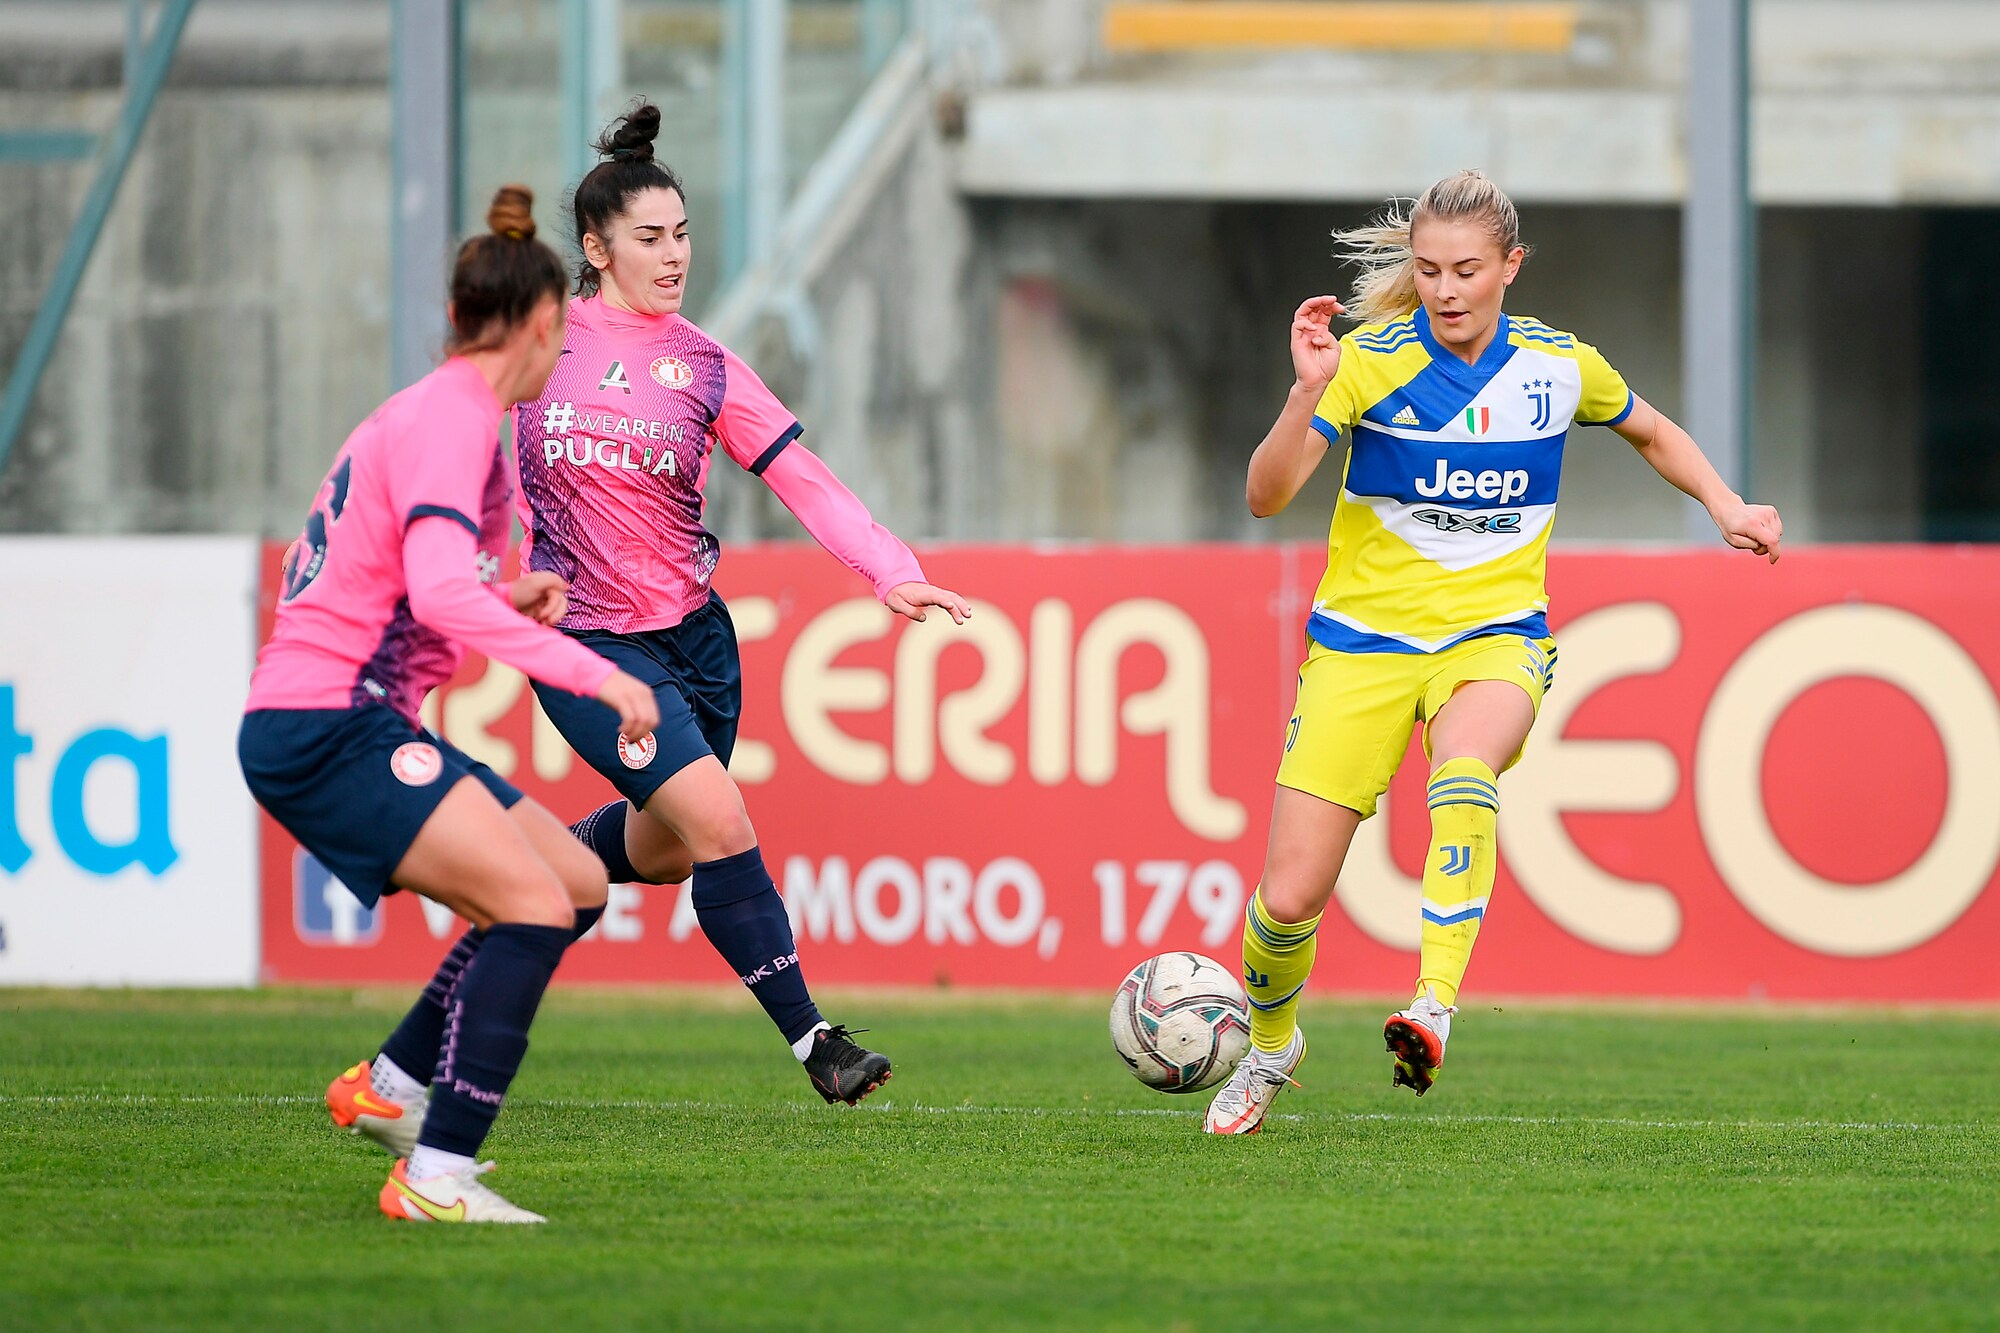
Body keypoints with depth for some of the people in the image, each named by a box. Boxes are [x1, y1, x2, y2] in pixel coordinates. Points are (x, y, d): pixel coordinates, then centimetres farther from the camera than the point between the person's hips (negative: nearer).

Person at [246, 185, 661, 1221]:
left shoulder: (442, 413, 19)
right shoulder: (450, 419, -14)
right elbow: (440, 594, -29)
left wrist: (506, 600, 19)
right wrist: (594, 674, -30)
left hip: (359, 726, 10)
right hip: (322, 727, -10)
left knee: (576, 884, 11)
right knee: (534, 906, -21)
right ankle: (437, 1177, -25)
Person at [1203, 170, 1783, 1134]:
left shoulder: (1559, 365, -2)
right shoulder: (1372, 359, -11)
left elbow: (1652, 433, 20)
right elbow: (1266, 496, -20)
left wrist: (1726, 507, 6)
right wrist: (1309, 394, -36)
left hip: (1495, 632, 0)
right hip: (1363, 637, 0)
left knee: (1466, 768, -37)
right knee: (1289, 899, -5)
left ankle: (1433, 1008, -41)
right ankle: (1269, 1046, 27)